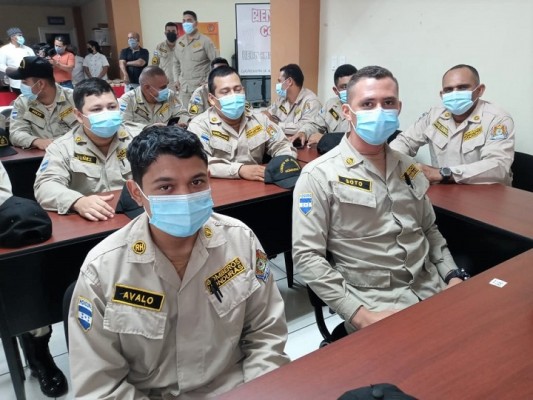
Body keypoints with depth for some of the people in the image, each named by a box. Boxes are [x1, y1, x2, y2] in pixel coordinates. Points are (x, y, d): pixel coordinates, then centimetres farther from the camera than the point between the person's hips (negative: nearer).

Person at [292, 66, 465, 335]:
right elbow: (307, 255, -15)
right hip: (373, 301, -6)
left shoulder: (407, 167, 10)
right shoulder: (319, 175, -11)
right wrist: (361, 315, -19)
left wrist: (454, 276, 4)